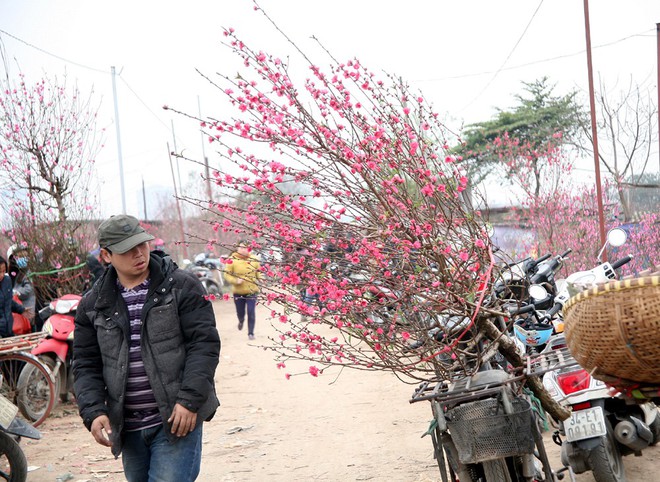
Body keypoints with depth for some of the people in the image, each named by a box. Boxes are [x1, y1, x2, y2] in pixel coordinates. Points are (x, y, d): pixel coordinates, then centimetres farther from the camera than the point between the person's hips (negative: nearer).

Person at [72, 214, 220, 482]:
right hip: (127, 428, 5)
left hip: (176, 420, -4)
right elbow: (86, 365, 9)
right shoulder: (93, 304, 7)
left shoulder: (182, 286, -3)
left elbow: (205, 344, -8)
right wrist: (93, 412, -6)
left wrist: (190, 401, -16)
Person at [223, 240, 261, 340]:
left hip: (251, 291, 0)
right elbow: (227, 275, -6)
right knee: (240, 312, 14)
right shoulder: (232, 260, -9)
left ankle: (251, 333, 7)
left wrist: (258, 281, -3)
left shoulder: (254, 259, -1)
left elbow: (259, 273, 11)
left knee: (251, 312, -5)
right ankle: (241, 320, 50)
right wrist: (235, 280, -20)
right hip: (238, 292, 0)